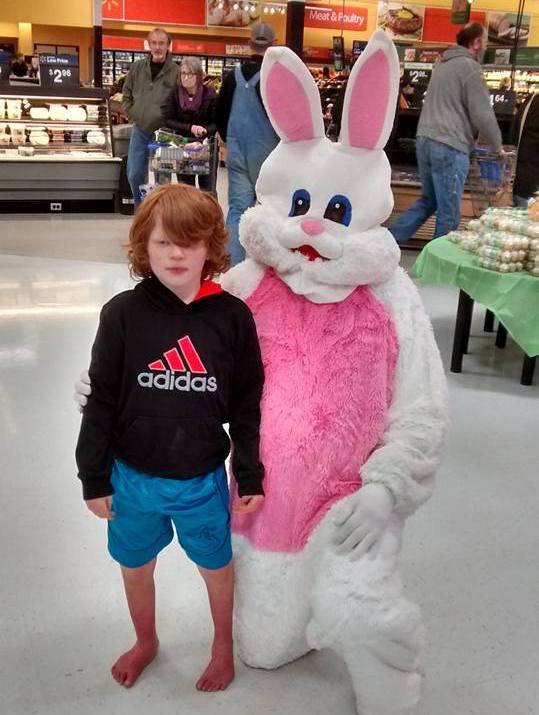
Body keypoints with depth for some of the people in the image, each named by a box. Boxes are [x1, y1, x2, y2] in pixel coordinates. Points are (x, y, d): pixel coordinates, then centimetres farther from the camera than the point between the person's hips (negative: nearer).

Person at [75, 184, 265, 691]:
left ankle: (223, 646, 48)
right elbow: (100, 401, -6)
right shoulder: (123, 314, -12)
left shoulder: (233, 316, -12)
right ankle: (145, 641, 52)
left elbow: (248, 404, -5)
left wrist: (250, 476, -3)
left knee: (216, 566, 19)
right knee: (135, 567, 22)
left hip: (203, 479, -1)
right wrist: (94, 478, -3)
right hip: (132, 477, 1)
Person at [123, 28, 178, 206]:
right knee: (134, 175, 6)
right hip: (139, 130, 4)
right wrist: (132, 114, 7)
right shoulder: (137, 68, 4)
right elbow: (127, 93, 16)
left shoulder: (176, 71, -8)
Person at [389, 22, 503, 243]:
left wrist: (469, 141, 29)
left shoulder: (444, 64, 20)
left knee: (428, 200, 20)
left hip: (426, 140, 9)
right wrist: (497, 147, 5)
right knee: (449, 212, 0)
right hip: (449, 147, -9)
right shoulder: (470, 67, -7)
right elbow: (482, 115, -10)